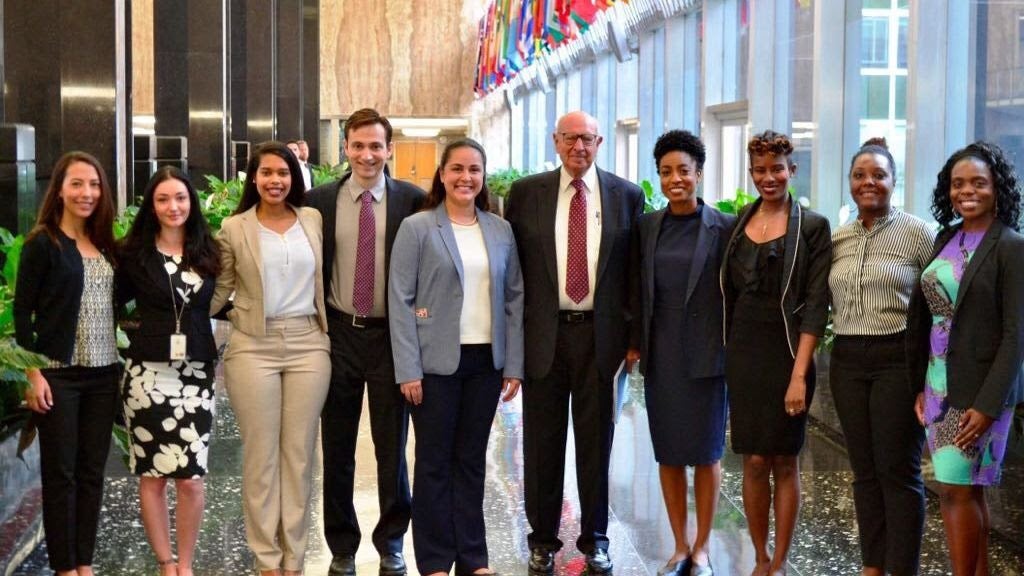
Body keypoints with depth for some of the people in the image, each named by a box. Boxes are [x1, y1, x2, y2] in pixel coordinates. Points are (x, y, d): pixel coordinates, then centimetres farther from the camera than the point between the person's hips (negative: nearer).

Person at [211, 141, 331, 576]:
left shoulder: (314, 221, 7)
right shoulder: (234, 229, 2)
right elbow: (219, 290, 8)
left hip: (308, 346, 2)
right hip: (253, 348, -2)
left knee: (299, 454, 6)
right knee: (260, 455, 2)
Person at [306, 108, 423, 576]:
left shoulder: (413, 201, -3)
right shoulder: (319, 200, 0)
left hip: (392, 335, -1)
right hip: (338, 334, 1)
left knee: (392, 447, 8)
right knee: (337, 449, 10)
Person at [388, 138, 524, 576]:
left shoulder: (500, 230, 8)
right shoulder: (417, 228, -3)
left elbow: (513, 299, 9)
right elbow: (400, 301, -7)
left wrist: (514, 365, 4)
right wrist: (408, 370, -12)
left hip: (486, 361, 3)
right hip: (437, 362, -3)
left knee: (472, 460, 11)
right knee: (434, 461, 5)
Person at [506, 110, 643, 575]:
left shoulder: (626, 195, 3)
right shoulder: (526, 192, 2)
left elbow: (634, 267, 5)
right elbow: (509, 263, 4)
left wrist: (633, 333, 0)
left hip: (601, 333, 0)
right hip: (543, 333, 0)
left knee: (596, 439, 9)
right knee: (542, 441, 9)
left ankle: (595, 539, 23)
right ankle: (543, 538, 23)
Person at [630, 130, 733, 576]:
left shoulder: (724, 227, -5)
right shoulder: (646, 227, 6)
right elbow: (637, 290, 10)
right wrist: (635, 342, 5)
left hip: (705, 355, -3)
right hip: (659, 355, 3)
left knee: (706, 453, 6)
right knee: (668, 454, 9)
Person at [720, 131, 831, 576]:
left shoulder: (812, 227, -4)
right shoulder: (738, 224, 9)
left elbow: (815, 305, -9)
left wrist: (799, 374, -15)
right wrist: (727, 356, 8)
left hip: (787, 355, -3)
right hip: (742, 356, 3)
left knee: (784, 461, 4)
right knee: (754, 461, 5)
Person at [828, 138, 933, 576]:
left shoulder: (916, 232, -4)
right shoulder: (837, 239, 9)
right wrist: (845, 337, 6)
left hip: (899, 359, -4)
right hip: (847, 362, 4)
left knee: (898, 471, -1)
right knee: (864, 471, 10)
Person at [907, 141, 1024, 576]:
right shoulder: (946, 238, 8)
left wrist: (987, 404, -18)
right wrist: (920, 385, 8)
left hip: (978, 390, -6)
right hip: (939, 384, 6)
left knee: (955, 489, -5)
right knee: (968, 489, 13)